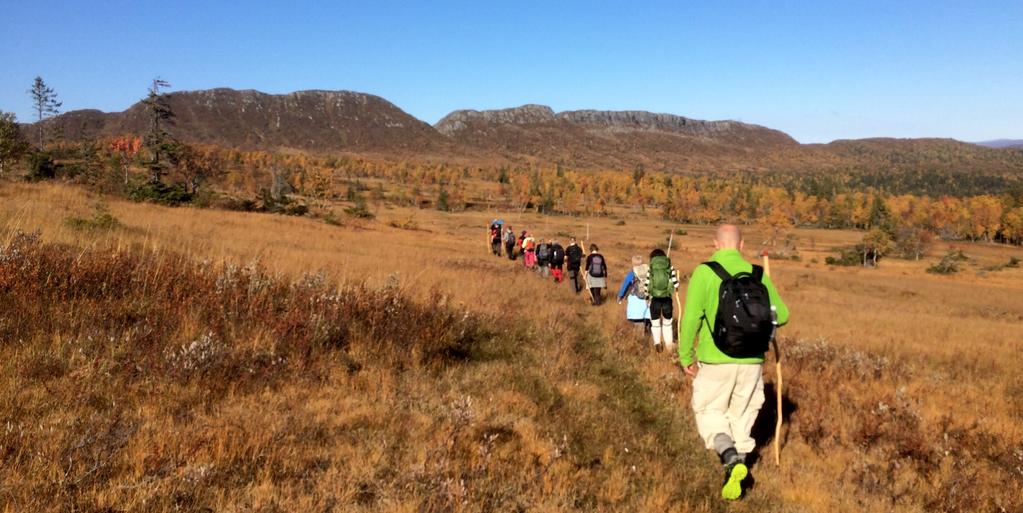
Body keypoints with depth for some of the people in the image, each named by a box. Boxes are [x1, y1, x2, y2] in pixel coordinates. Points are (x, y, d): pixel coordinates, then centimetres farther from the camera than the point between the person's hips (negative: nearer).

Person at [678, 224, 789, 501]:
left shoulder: (704, 273, -10)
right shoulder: (758, 274, 0)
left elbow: (691, 319, -13)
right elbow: (782, 315, 6)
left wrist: (686, 357, -1)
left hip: (715, 362, -3)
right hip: (752, 362, 3)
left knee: (709, 412, 14)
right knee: (742, 416, 18)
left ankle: (731, 459, -10)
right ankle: (735, 471, 26)